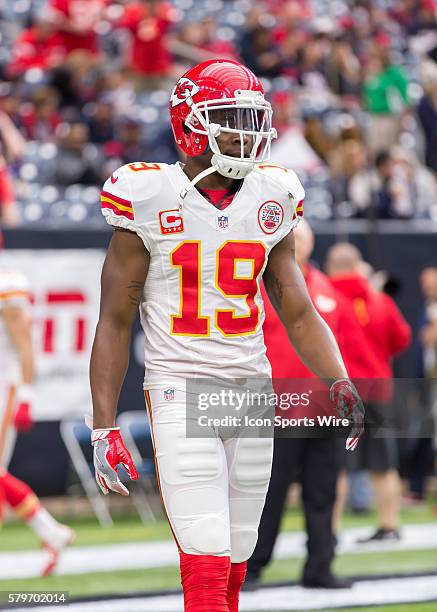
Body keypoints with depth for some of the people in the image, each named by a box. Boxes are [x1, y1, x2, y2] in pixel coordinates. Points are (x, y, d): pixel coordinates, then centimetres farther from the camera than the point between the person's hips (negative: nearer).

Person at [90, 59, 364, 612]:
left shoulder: (270, 201, 7)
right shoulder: (150, 199, -6)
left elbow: (299, 315, 13)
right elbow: (114, 323, -2)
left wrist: (340, 383, -3)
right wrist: (103, 429, -7)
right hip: (179, 388, -5)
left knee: (233, 561, 10)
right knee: (206, 566, -15)